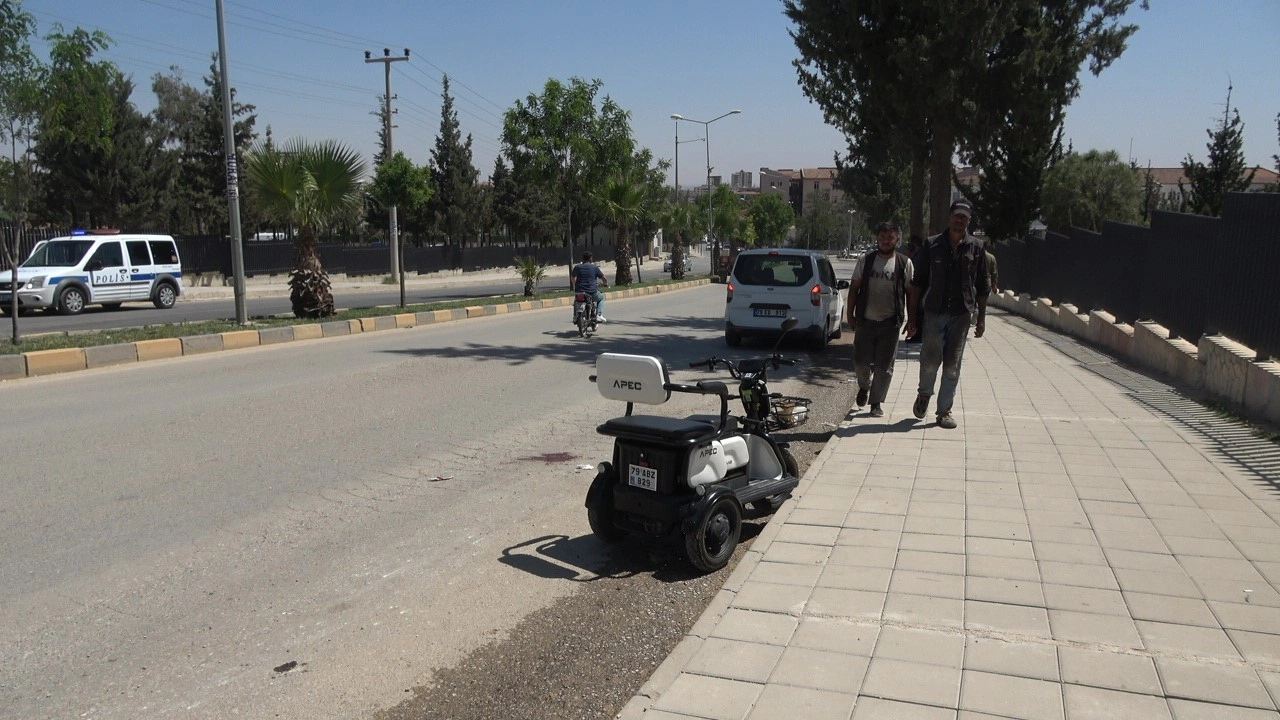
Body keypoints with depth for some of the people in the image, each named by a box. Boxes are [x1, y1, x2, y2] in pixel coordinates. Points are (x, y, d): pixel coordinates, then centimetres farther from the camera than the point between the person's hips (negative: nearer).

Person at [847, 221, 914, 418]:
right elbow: (854, 288, 9)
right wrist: (850, 314, 4)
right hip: (865, 321, 1)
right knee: (861, 361, 3)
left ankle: (876, 402, 11)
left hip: (890, 322, -1)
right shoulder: (865, 260, 5)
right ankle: (864, 386, 33)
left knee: (884, 365, 0)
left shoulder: (904, 263, 3)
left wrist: (912, 320, 2)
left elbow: (910, 293, 6)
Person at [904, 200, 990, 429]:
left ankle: (945, 410, 13)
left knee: (952, 365, 3)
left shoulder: (976, 248, 5)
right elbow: (918, 282, 5)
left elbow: (983, 287, 9)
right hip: (933, 311, -1)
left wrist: (981, 318, 6)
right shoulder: (932, 245, 3)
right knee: (930, 359, -1)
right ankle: (925, 394, 28)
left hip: (961, 314, 1)